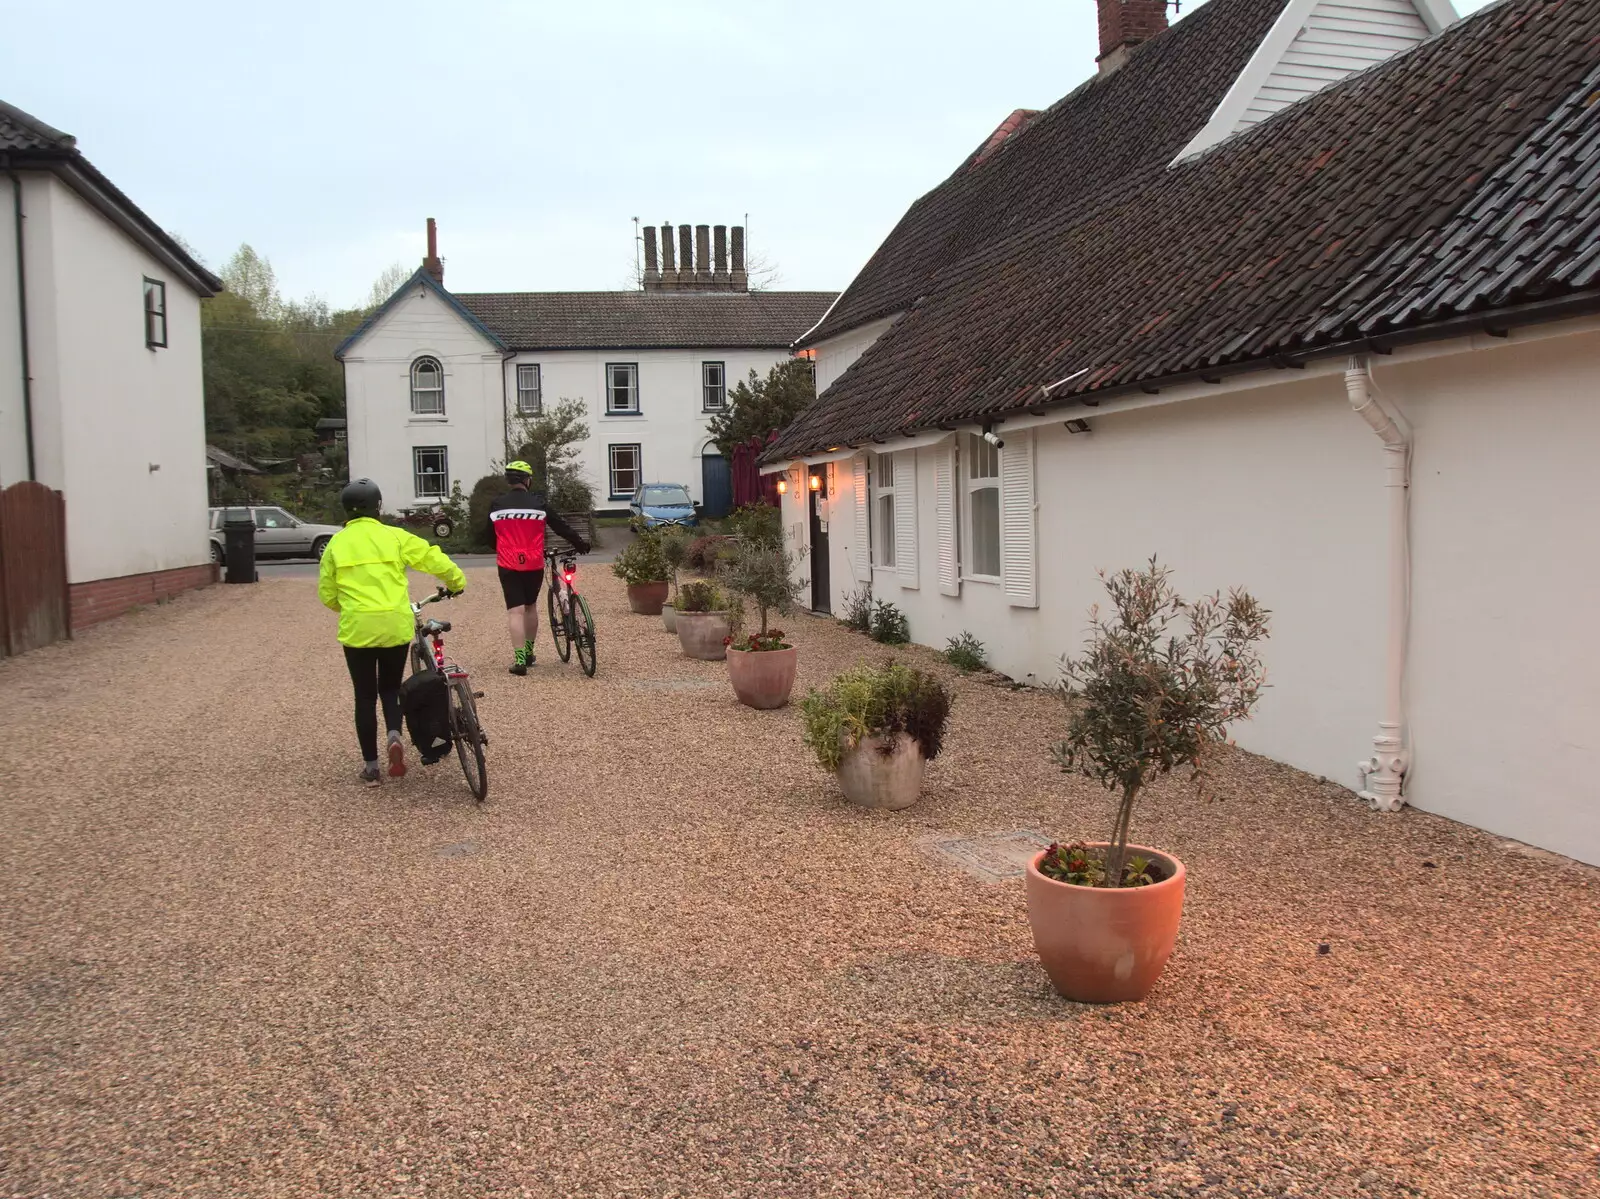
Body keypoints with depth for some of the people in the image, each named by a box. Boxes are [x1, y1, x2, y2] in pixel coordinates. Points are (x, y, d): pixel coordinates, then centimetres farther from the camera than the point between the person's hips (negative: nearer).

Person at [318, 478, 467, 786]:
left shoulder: (336, 543, 5)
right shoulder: (394, 536, 1)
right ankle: (395, 735, -7)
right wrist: (457, 582, 18)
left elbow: (327, 594, 10)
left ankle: (371, 766, 13)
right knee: (390, 687, 20)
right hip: (395, 625, 0)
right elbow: (434, 559, 0)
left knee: (365, 696, 11)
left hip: (357, 628, 0)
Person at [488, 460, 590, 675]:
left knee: (515, 610, -3)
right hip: (534, 564, 1)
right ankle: (529, 652, 28)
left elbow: (489, 534, 12)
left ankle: (519, 658, -13)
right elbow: (561, 526, 5)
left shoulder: (497, 505, 3)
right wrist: (580, 543, 17)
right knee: (530, 606, 19)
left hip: (508, 564, -1)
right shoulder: (538, 502, 0)